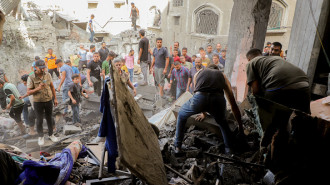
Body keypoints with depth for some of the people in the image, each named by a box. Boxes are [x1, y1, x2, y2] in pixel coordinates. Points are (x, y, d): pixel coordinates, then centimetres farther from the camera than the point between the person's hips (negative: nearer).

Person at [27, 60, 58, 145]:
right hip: (38, 102, -2)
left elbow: (52, 87, 8)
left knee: (49, 118, 15)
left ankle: (51, 134, 32)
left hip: (49, 100, 3)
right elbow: (28, 92, -12)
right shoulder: (31, 78, -12)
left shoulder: (48, 75, -3)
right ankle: (41, 137, 27)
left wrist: (55, 98, 9)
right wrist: (38, 88, -29)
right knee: (39, 120, 9)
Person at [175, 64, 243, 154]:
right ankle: (229, 150, 28)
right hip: (218, 99, 1)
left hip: (200, 97, 0)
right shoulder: (222, 76, 35)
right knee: (223, 123, 35)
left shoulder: (199, 72, 37)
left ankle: (177, 147, 33)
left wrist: (203, 113, 62)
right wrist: (240, 125, 46)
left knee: (181, 115, 30)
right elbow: (233, 105, 36)